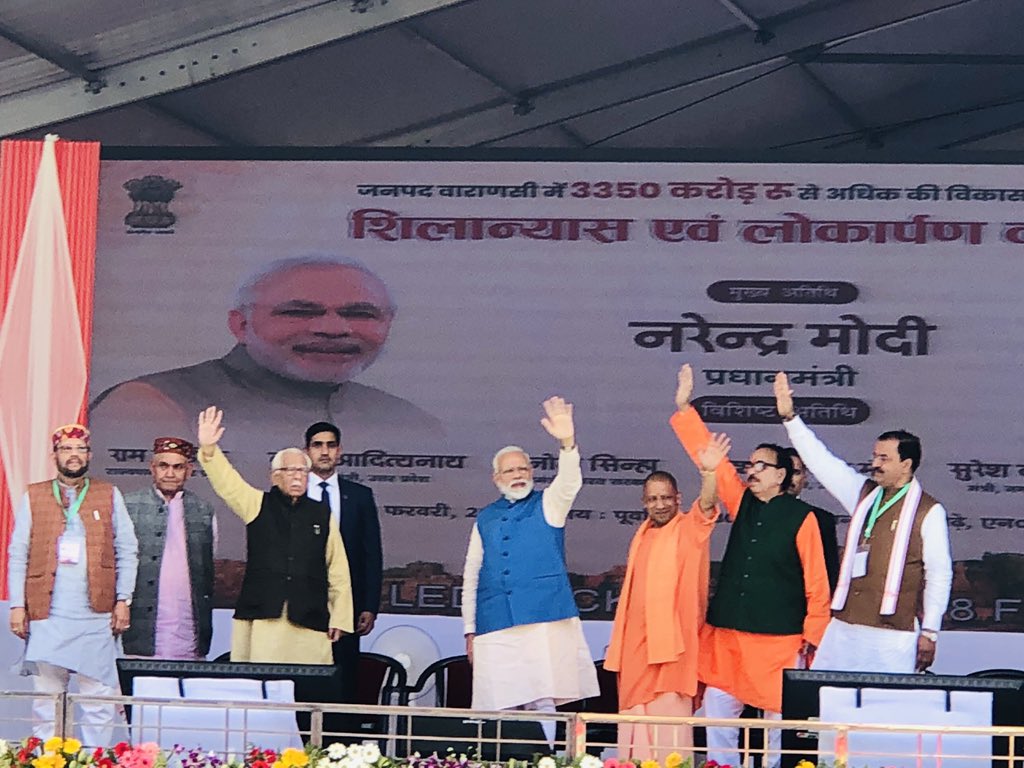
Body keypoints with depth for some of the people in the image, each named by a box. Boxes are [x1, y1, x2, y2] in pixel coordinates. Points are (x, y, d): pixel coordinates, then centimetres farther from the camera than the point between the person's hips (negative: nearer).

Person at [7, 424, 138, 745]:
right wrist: (17, 606, 0)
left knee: (99, 698, -2)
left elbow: (127, 551, 9)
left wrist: (123, 600, 0)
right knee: (46, 697, 1)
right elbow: (17, 555, 8)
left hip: (97, 615, 0)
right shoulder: (33, 497, 10)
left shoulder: (109, 496, 11)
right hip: (46, 615, 0)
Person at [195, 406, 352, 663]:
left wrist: (339, 618, 7)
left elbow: (338, 571, 12)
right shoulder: (258, 505, 11)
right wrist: (208, 449, -23)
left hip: (308, 621, 1)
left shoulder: (322, 514, 13)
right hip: (260, 617, -1)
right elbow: (227, 483, -5)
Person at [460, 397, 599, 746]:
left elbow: (570, 483, -12)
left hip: (544, 621, -3)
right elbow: (471, 577, 18)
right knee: (499, 709, -1)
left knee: (543, 704, -7)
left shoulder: (547, 505, 11)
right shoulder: (485, 519, 18)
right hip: (495, 627, 3)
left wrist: (567, 442, -30)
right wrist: (470, 631, 11)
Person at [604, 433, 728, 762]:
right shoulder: (642, 536, 14)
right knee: (636, 714, 9)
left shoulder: (690, 528, -4)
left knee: (669, 715, -6)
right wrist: (619, 643, 15)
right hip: (636, 641, 6)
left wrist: (708, 473, -45)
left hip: (672, 640, -6)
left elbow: (707, 505, -25)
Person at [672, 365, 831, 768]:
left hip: (779, 637, -5)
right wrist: (684, 408, 4)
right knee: (719, 707, 5)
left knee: (779, 713, -1)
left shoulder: (801, 516, -4)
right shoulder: (742, 502, 10)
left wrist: (813, 633, -6)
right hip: (728, 631, 5)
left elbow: (816, 580, -4)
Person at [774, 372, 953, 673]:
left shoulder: (928, 511, -2)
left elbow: (939, 574, -4)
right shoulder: (863, 494, 14)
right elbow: (821, 461, 15)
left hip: (893, 636, -6)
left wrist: (929, 632, -7)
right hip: (845, 629, 6)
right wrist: (789, 416, 9)